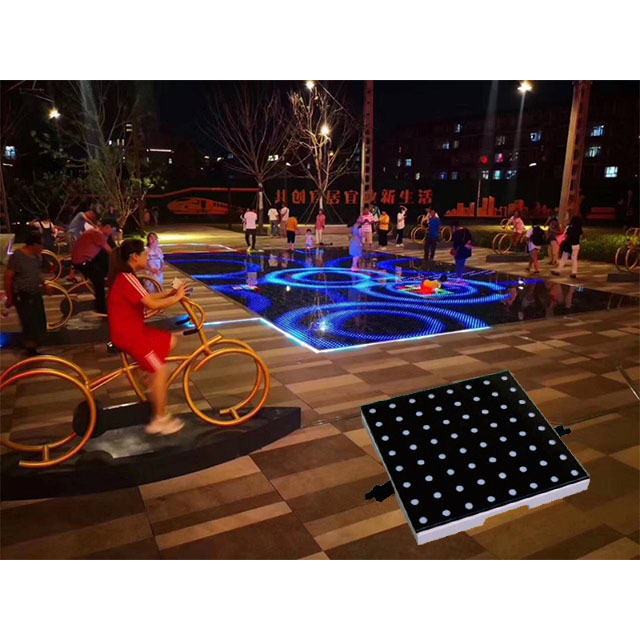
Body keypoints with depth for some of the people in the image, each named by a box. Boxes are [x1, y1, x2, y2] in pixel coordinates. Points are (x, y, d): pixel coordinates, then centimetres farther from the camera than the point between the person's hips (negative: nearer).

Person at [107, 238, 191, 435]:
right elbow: (152, 304, -27)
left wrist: (170, 293, 3)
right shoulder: (127, 278, -23)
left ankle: (156, 384, 18)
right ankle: (159, 420, 2)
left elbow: (147, 297, 14)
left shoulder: (125, 276, 10)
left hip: (133, 328, 10)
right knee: (159, 369, -7)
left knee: (170, 341, 15)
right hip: (127, 334, -10)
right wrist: (177, 297, -12)